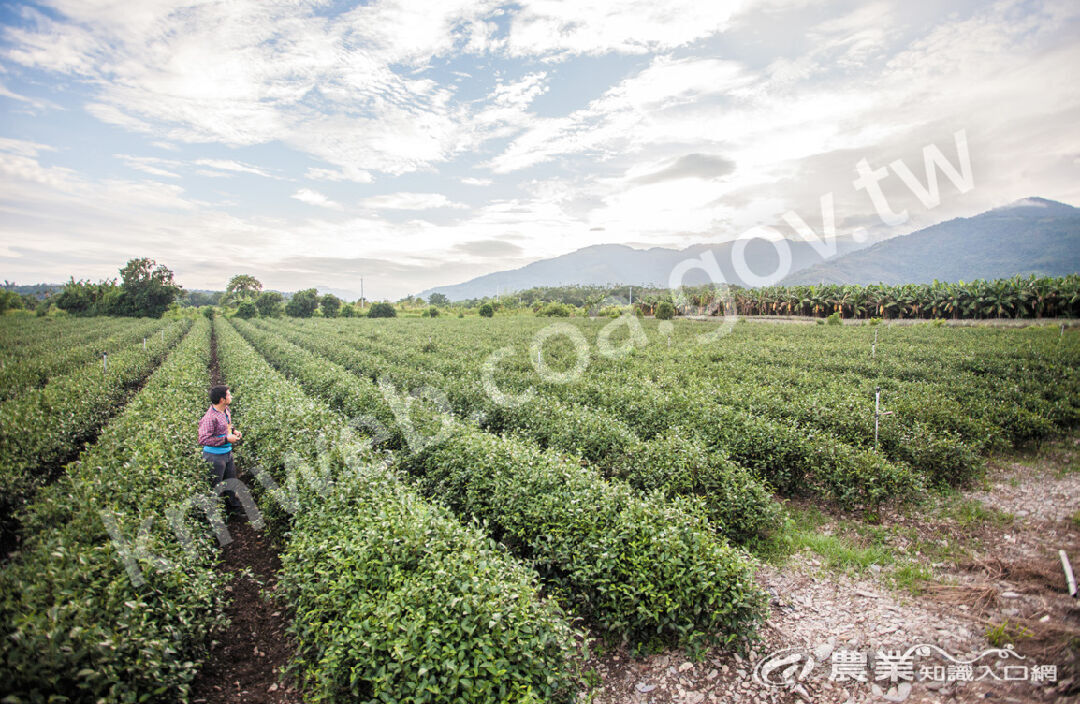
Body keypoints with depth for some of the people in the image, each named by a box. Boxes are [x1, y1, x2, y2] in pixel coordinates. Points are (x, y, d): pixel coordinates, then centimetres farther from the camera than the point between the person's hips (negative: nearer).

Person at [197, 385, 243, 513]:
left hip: (227, 452, 9)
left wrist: (233, 431, 2)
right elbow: (203, 439, -30)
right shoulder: (210, 417, -26)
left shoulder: (226, 410, 2)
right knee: (215, 486, 6)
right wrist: (226, 439, -27)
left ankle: (235, 507, 39)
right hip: (215, 456, -9)